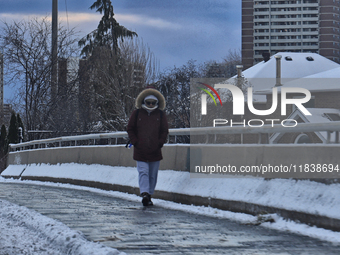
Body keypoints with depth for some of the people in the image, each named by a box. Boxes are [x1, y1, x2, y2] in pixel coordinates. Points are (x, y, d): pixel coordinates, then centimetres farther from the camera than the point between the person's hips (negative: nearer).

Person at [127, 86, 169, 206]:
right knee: (143, 172, -13)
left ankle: (149, 195, 15)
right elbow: (130, 129, 9)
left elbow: (164, 131, 12)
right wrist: (135, 142, -3)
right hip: (140, 151, -2)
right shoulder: (137, 113, 4)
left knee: (153, 175, 6)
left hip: (155, 151, 2)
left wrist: (160, 143, -2)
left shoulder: (160, 114, 7)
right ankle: (144, 193, -24)